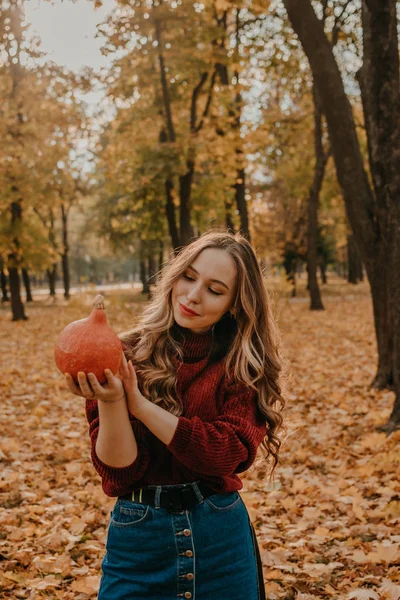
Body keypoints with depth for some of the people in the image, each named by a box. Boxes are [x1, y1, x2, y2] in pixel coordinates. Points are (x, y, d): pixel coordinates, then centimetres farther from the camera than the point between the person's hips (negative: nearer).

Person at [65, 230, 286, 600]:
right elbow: (118, 468, -11)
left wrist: (139, 404, -22)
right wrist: (109, 401, -29)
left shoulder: (243, 367, -3)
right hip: (138, 536, -1)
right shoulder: (128, 356, -6)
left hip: (221, 533, 1)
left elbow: (230, 453, -17)